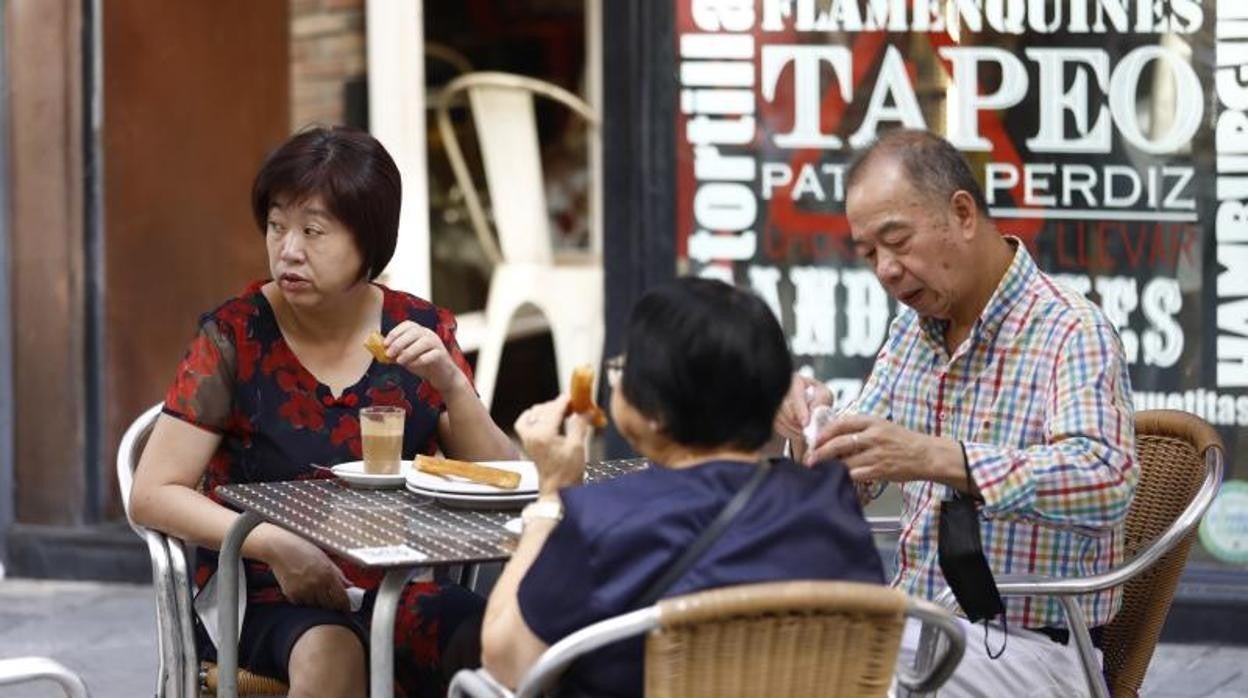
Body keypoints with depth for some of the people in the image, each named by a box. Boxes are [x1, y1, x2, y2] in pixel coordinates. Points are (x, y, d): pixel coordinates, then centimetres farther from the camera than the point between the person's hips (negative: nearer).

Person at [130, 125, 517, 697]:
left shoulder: (421, 332, 4)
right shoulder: (235, 336, -4)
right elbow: (153, 495, -7)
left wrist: (451, 384, -14)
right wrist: (275, 546, -21)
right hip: (262, 598, -2)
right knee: (330, 651, -36)